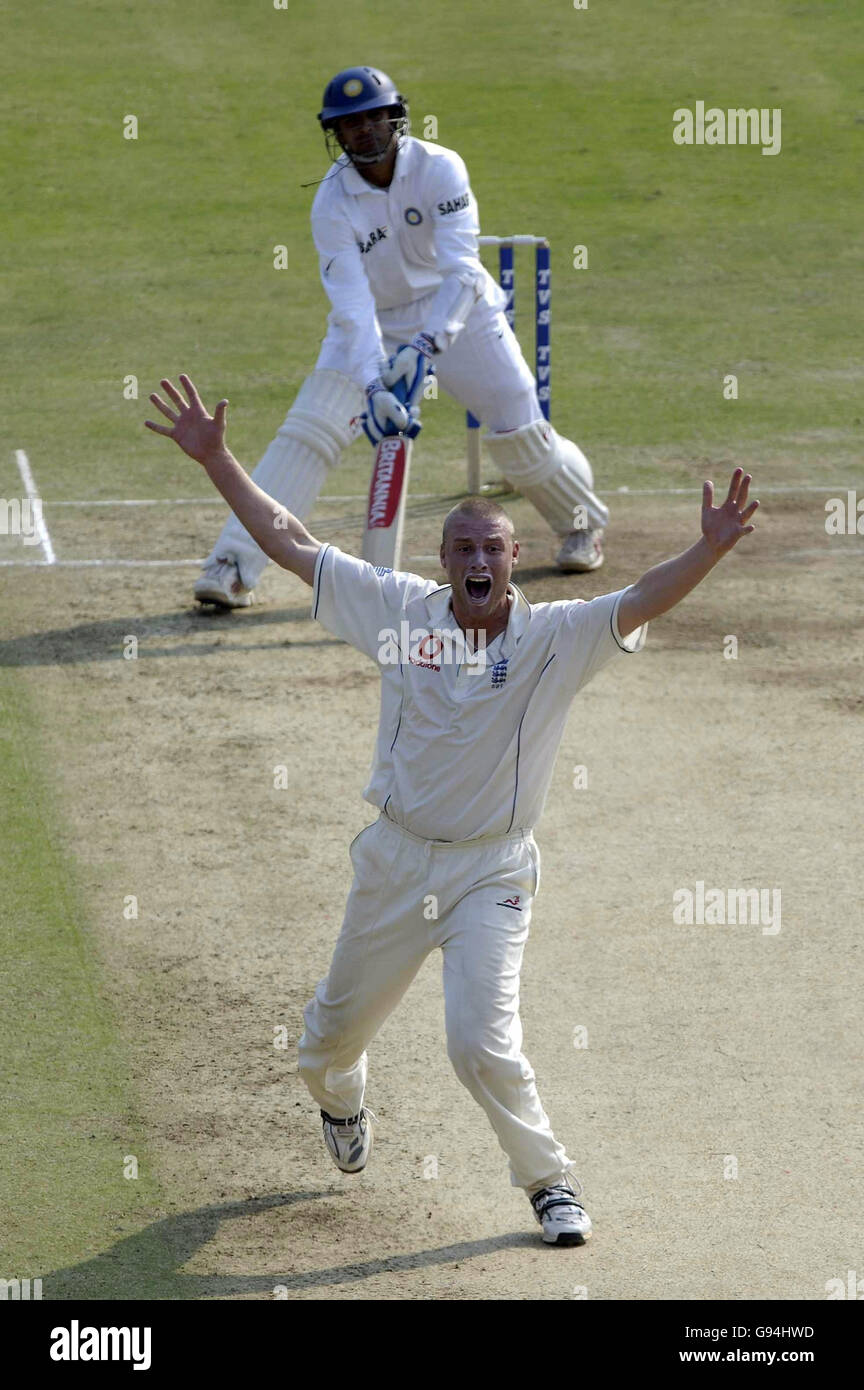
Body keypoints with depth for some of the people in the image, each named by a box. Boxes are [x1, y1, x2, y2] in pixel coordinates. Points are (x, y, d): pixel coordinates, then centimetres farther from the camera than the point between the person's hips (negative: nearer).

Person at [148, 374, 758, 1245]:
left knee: (483, 1042, -16)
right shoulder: (402, 610, -5)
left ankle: (548, 1180, 7)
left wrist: (711, 550, -45)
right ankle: (337, 1098, 56)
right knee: (340, 1023, 20)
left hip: (491, 873, -3)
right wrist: (216, 459, -5)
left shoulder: (554, 639, -12)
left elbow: (642, 602, -28)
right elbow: (289, 543, -2)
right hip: (395, 858, 3)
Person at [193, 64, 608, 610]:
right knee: (308, 432, -17)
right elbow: (352, 306, -28)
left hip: (454, 309, 0)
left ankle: (583, 522, 30)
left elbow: (462, 272, -32)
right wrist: (372, 385, -43)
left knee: (521, 433, -3)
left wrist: (427, 344, -49)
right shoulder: (332, 202, -20)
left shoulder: (440, 169, -23)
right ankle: (234, 567, -20)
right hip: (371, 322, 0)